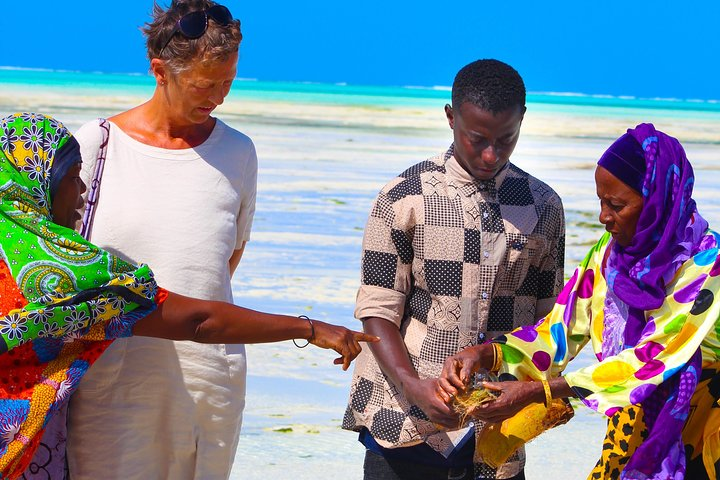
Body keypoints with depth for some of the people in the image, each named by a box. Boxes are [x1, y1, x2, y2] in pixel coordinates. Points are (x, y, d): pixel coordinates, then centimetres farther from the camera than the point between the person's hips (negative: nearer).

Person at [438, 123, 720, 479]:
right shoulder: (610, 251, -2)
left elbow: (650, 359, -26)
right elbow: (562, 330, -4)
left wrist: (533, 392, -29)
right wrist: (483, 354, -22)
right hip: (636, 430, 5)